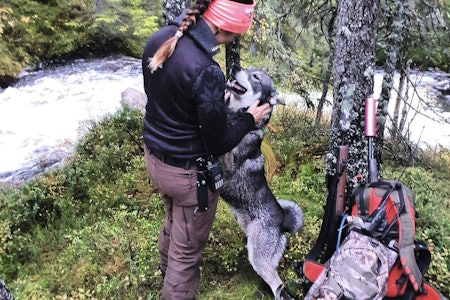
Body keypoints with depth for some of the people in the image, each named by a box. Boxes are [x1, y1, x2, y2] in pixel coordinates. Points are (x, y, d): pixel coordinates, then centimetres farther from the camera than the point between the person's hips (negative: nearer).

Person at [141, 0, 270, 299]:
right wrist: (250, 119, -5)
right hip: (187, 172, -9)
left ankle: (168, 270, 62)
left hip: (154, 156, 9)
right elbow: (217, 145, -21)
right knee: (186, 250, 15)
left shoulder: (158, 40, -6)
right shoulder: (206, 71, -32)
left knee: (173, 220, 35)